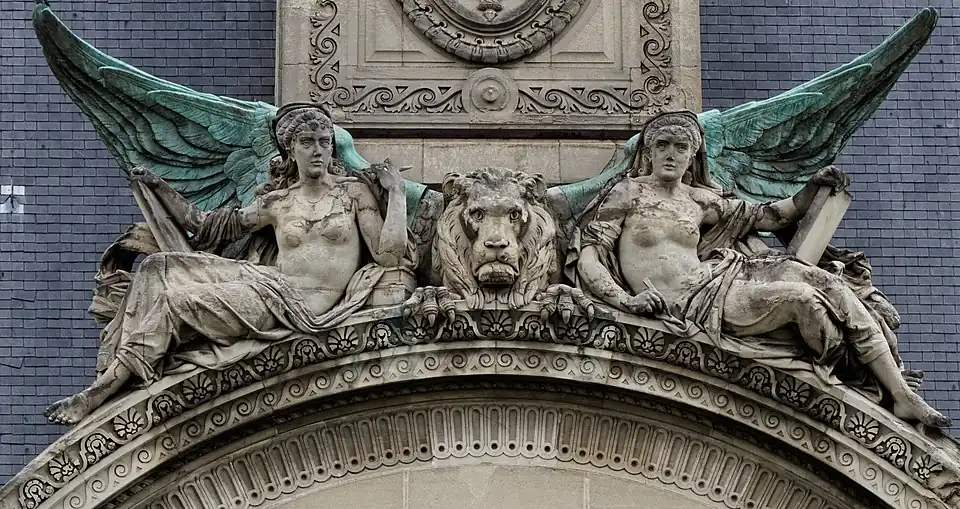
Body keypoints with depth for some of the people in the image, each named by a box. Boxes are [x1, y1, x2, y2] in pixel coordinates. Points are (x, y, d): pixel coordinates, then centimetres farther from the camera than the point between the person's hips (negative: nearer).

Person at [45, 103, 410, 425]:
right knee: (159, 268, -9)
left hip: (308, 307, -5)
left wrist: (396, 193, -3)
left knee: (176, 301, -18)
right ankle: (118, 371, -19)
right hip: (270, 287, 5)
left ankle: (100, 392, -15)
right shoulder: (278, 202, 17)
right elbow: (206, 226, 20)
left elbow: (389, 255, -3)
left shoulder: (353, 191, 7)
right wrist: (158, 187, 16)